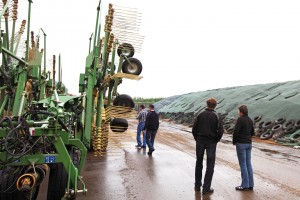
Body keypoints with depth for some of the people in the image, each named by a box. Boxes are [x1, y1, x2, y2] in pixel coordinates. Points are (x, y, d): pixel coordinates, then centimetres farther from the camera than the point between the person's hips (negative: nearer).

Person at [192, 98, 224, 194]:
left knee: (199, 163, 15)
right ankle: (206, 188, 9)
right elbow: (220, 131, -12)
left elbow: (194, 129, -4)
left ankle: (197, 185, 24)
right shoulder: (216, 116, -7)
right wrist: (216, 140, 2)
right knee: (210, 166, 7)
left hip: (200, 141, 2)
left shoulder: (200, 115, -2)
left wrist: (196, 138, 8)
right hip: (211, 143, -2)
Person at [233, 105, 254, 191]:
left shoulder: (240, 119, -15)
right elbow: (252, 133, 17)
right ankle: (250, 185, 18)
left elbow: (236, 132, -18)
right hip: (249, 143, 8)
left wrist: (234, 142, -3)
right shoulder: (250, 120, 10)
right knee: (248, 164, 12)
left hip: (241, 144, -8)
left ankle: (245, 185, 7)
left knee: (243, 164, 0)